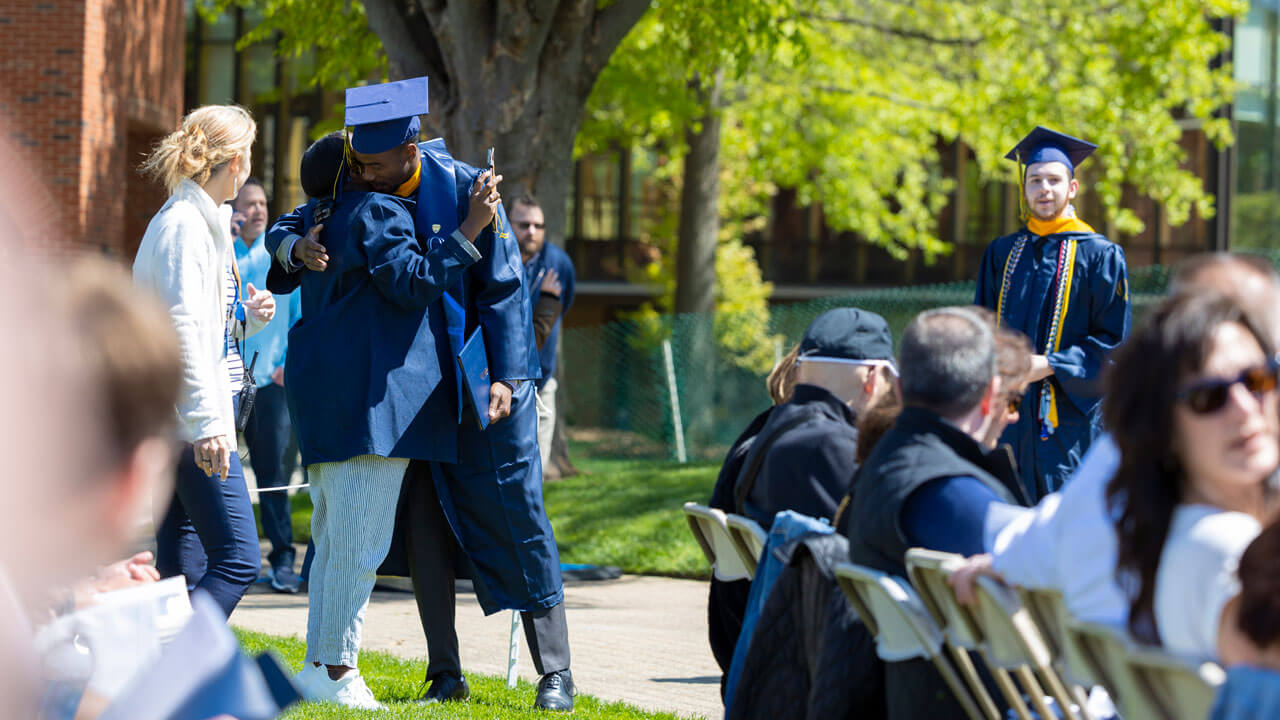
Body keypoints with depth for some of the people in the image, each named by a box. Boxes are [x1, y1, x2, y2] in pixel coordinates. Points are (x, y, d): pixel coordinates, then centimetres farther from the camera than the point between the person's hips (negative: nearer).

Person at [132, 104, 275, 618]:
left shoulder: (203, 221, 19)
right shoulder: (183, 225, -12)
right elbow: (182, 328, -20)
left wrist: (246, 319, 9)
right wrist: (207, 421, -25)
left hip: (185, 424, 10)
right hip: (189, 421, -10)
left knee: (182, 569, 8)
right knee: (237, 559, -15)